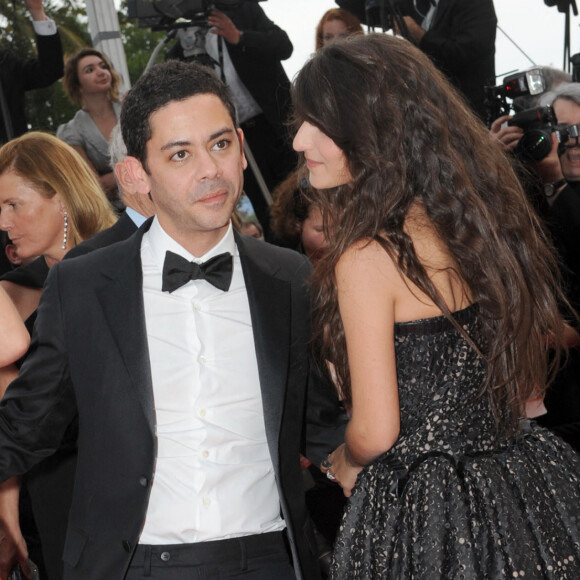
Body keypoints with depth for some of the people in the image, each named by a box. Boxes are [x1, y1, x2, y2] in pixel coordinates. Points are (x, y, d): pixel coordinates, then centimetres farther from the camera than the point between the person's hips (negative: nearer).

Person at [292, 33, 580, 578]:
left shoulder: (368, 256, -20)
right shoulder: (485, 217, 2)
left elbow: (375, 433, -17)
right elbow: (530, 380, 12)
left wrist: (345, 465, 4)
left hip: (424, 524, -7)